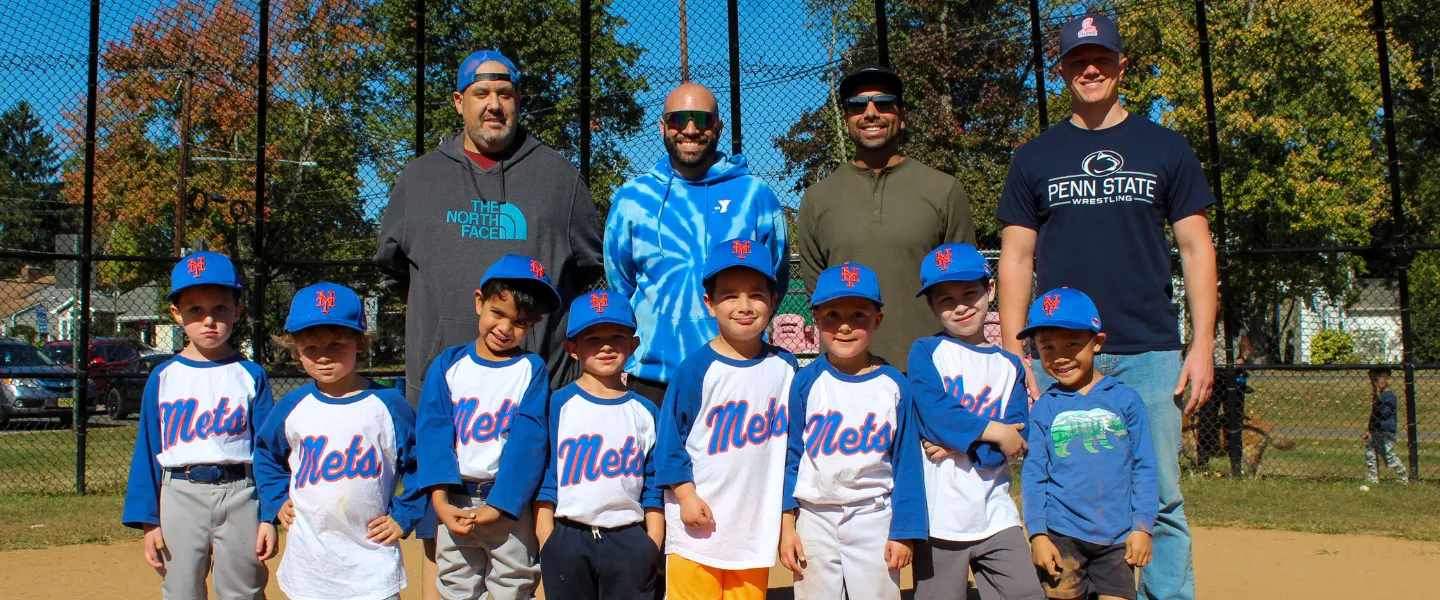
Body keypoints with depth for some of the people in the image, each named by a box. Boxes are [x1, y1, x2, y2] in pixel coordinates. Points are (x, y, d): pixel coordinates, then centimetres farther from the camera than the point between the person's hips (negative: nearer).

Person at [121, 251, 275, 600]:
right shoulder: (163, 378, 4)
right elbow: (147, 451, 5)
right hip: (180, 496, 1)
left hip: (240, 496, -1)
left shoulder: (250, 376, 1)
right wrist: (148, 519, 0)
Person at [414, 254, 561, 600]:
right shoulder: (448, 364, 4)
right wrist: (440, 501, -14)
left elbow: (528, 442, -10)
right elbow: (434, 433, -3)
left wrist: (498, 506, -18)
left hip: (510, 504, -2)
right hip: (455, 503, 2)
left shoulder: (532, 370, -1)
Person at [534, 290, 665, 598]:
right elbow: (545, 476, -1)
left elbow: (652, 485, 6)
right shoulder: (558, 404, 0)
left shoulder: (645, 411, 5)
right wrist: (546, 540, -5)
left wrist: (653, 543, 1)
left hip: (628, 541, 1)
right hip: (567, 538, -1)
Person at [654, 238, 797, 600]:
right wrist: (685, 494, -9)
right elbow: (671, 434, -3)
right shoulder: (697, 368, -8)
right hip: (700, 521, -3)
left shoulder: (784, 367, 4)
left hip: (757, 523, 3)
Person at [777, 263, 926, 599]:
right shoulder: (806, 382, -3)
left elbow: (906, 462, 0)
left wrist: (904, 531, -2)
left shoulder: (894, 386, -3)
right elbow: (790, 455, 1)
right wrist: (786, 524, -2)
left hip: (874, 520, 0)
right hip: (815, 519, 1)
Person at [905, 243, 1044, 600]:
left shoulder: (1009, 365, 9)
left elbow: (1016, 443, -2)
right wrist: (993, 432, -9)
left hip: (996, 513, 3)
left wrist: (958, 443, -13)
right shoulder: (925, 353, 1)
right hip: (939, 516, -3)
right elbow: (936, 417, -15)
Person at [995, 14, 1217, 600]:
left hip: (1151, 353, 0)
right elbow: (1016, 259, 8)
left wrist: (1202, 345, -2)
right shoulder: (1035, 156, 11)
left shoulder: (1164, 147, 11)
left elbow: (1196, 248, 8)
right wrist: (1014, 357, -1)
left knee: (1160, 501, 0)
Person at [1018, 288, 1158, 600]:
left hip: (1117, 537, 0)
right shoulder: (1043, 409, 3)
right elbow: (1033, 475, 4)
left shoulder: (1125, 399, 3)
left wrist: (1142, 526, 0)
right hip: (1061, 536, 0)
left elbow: (1143, 467, 5)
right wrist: (1037, 534, -3)